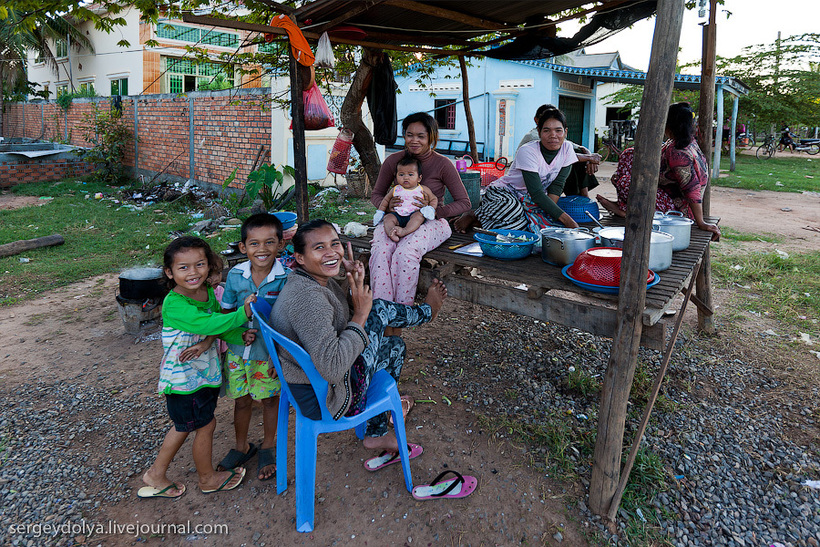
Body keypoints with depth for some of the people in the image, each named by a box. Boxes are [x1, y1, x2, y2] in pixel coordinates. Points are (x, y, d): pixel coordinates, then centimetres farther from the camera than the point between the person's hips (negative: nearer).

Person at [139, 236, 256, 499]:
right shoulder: (174, 304, -28)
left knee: (184, 425, 22)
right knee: (206, 424, 9)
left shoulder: (208, 292, -2)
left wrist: (239, 336, -12)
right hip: (184, 378, -8)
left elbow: (218, 323, 6)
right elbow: (208, 324, -39)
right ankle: (207, 478, 34)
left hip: (204, 371, 8)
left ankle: (156, 475, 41)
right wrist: (243, 312, -36)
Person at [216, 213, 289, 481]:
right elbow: (225, 313, 4)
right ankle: (242, 446, 43)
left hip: (270, 353, -2)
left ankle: (268, 446, 40)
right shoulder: (235, 275, -8)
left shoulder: (286, 278, -17)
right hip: (237, 351, 3)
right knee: (241, 400, 18)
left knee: (270, 399, 15)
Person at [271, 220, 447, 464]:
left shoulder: (319, 280, 0)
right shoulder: (307, 298, -30)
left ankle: (377, 435, 34)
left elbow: (343, 320, 13)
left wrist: (355, 286, -6)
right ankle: (426, 310, 29)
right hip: (326, 401, -9)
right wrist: (361, 314, -26)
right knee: (378, 311, -7)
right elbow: (332, 369, -37)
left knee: (394, 346, 23)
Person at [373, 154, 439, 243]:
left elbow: (434, 199, 15)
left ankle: (405, 230, -52)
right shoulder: (395, 189, 13)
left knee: (419, 215, -33)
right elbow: (386, 200, 26)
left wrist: (431, 209, -4)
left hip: (414, 213, -2)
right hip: (397, 215, 2)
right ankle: (390, 233, -50)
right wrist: (380, 212, 18)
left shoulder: (423, 190, 7)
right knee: (388, 218, -24)